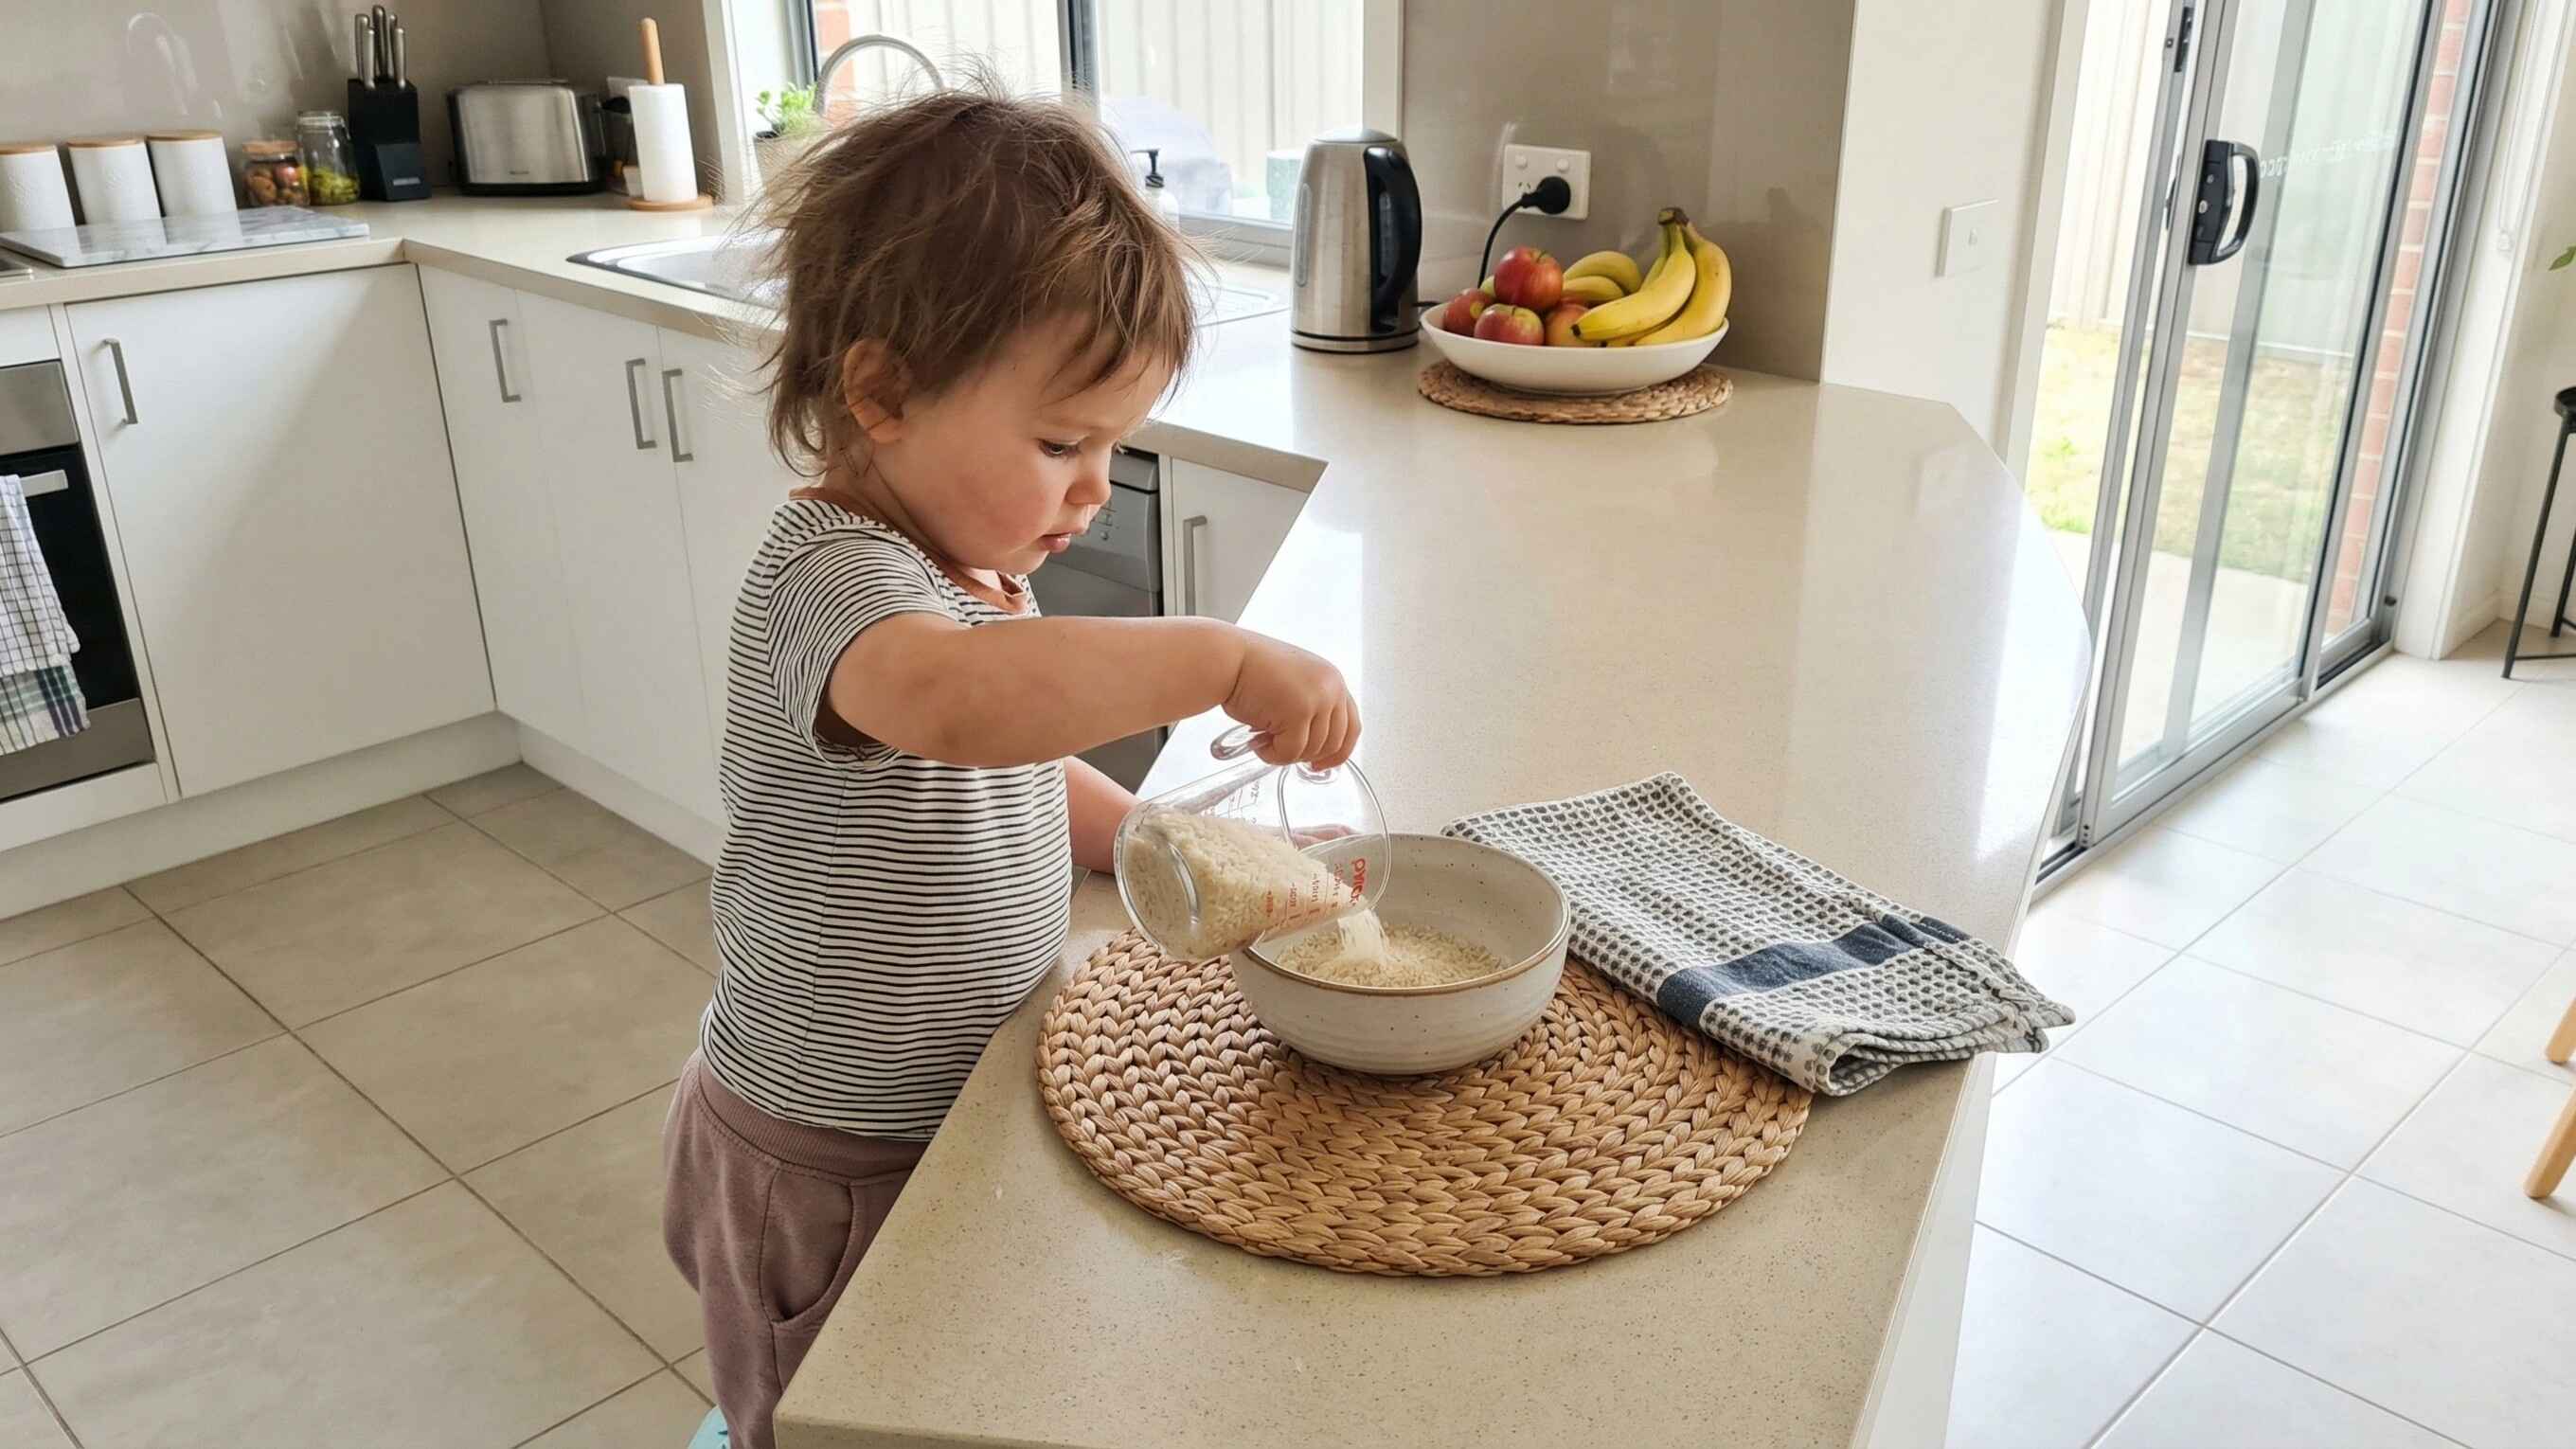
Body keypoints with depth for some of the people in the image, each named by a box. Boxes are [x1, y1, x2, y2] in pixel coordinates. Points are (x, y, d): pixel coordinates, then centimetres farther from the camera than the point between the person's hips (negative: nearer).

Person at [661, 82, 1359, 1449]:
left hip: (959, 1111, 9)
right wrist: (1226, 659, -44)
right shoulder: (830, 574, -28)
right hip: (829, 1167, -8)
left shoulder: (975, 564, 3)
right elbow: (952, 700, -51)